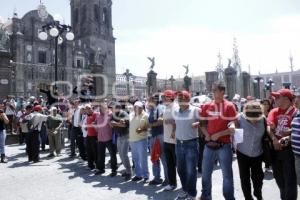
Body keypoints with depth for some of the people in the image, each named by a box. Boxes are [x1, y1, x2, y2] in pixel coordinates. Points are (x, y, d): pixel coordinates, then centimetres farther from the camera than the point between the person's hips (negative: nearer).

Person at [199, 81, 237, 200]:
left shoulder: (229, 106, -6)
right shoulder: (206, 106, 5)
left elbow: (233, 128, -8)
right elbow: (203, 124, 12)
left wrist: (218, 134, -14)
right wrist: (207, 135, -4)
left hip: (224, 146, -4)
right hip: (209, 145, 4)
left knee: (227, 174, 9)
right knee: (205, 173, 14)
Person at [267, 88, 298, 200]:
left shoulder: (295, 112, -7)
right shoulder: (274, 112, 6)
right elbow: (269, 128, -5)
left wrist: (288, 137, -21)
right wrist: (274, 139, -19)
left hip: (289, 148, -5)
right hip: (275, 148, 5)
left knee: (290, 177, 2)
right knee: (278, 176, 18)